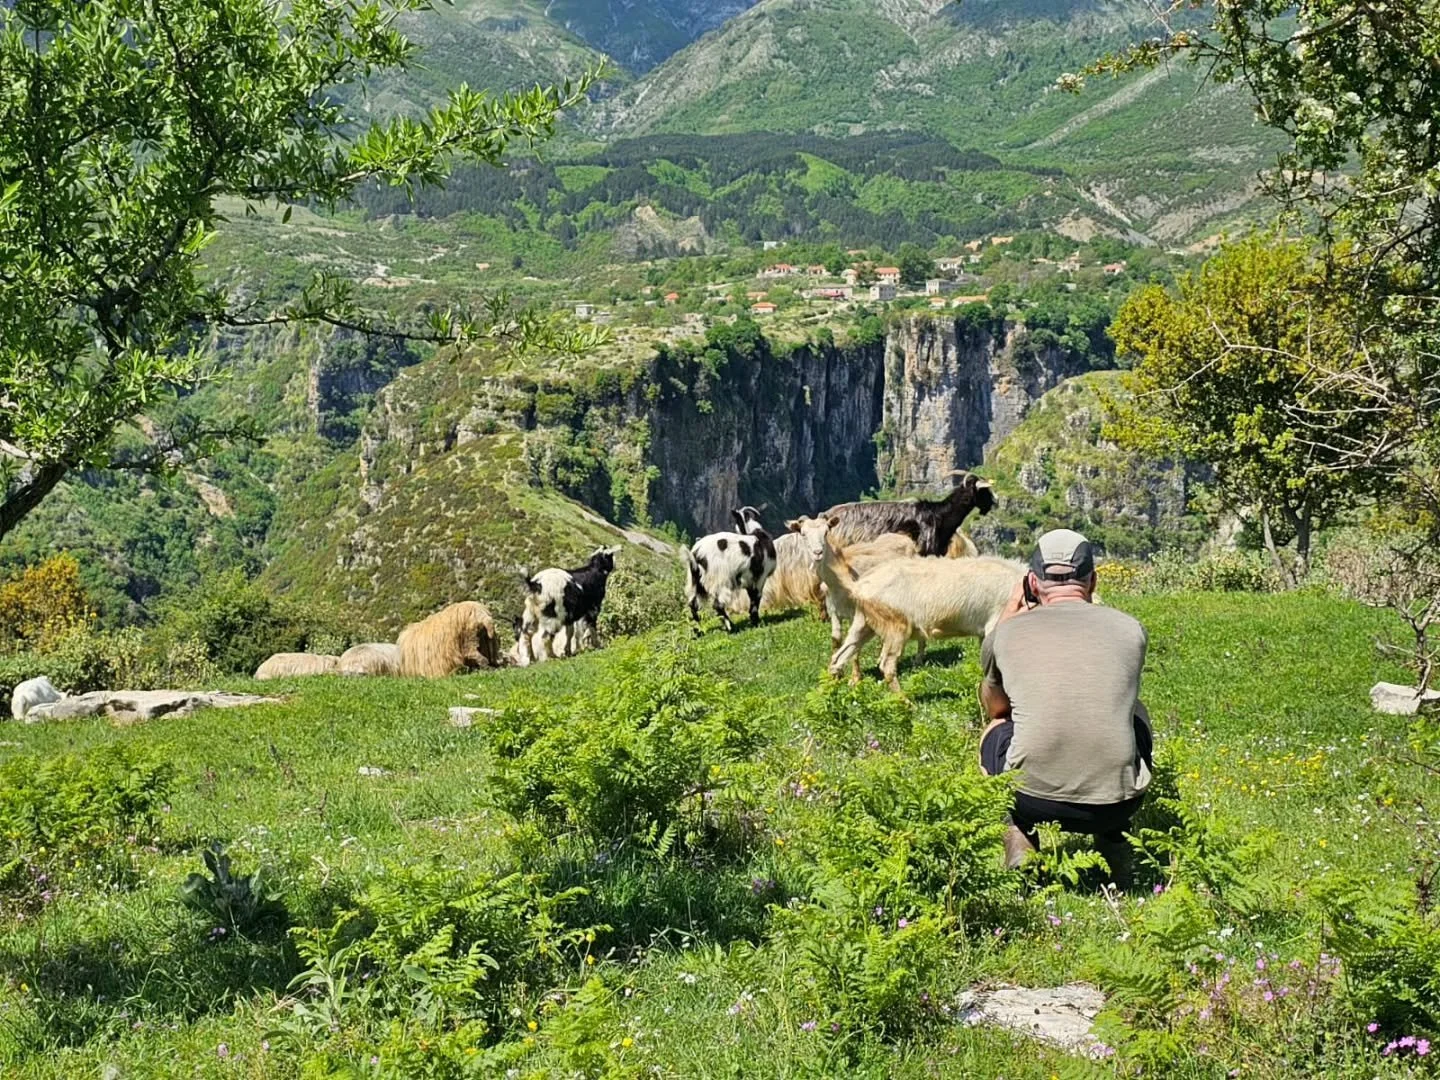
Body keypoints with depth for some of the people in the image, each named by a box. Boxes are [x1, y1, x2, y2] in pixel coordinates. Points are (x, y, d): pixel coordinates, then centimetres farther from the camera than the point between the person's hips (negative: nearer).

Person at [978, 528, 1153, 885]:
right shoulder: (1129, 629, 8)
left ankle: (1018, 835, 13)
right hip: (1117, 805, 1)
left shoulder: (1007, 633, 6)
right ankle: (1113, 843, 23)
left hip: (1033, 799, 0)